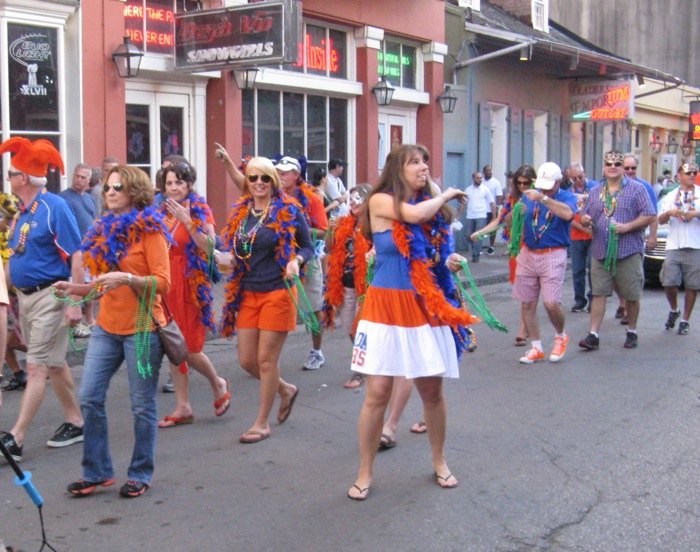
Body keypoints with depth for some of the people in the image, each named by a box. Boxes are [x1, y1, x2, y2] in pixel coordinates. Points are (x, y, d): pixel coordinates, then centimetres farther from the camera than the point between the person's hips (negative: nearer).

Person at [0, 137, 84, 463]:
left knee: (37, 368, -6)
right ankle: (75, 423, 26)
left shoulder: (54, 207, -14)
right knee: (54, 364, 15)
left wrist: (75, 303, -20)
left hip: (49, 295, -8)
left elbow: (76, 257, -17)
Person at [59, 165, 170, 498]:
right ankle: (97, 472, 15)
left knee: (142, 406, 2)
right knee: (89, 398, 1)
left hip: (142, 328, -6)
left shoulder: (148, 230, -6)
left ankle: (140, 475, 17)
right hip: (107, 327, 6)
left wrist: (127, 278, -25)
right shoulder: (104, 230, 14)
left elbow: (163, 283, -11)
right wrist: (75, 289, 3)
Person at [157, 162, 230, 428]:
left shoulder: (200, 211, -4)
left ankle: (218, 385, 25)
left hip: (190, 285, -5)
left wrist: (188, 221, -22)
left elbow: (210, 248, -16)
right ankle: (183, 408, 17)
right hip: (166, 284, 5)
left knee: (191, 349, -5)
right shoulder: (162, 212, 10)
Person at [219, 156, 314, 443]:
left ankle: (262, 422, 15)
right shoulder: (239, 212, 8)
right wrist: (225, 258, -4)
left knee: (266, 359, -1)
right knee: (246, 360, 7)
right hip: (247, 293, 6)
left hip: (277, 293, -6)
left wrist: (296, 261, -19)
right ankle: (286, 390, 35)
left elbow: (308, 247, 1)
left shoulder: (289, 210, -5)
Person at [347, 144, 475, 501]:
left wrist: (449, 263, -1)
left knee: (432, 390, 10)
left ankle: (439, 461, 31)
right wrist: (446, 195, -4)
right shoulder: (381, 201, -3)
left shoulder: (433, 208, 11)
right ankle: (365, 473, 11)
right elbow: (414, 214, -21)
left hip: (426, 307, 4)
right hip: (387, 306, -4)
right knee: (377, 393, -4)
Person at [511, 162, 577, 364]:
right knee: (527, 304, 5)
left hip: (553, 255, -4)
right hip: (528, 254, 4)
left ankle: (561, 337, 19)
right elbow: (511, 221, 11)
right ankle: (536, 348, 19)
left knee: (551, 303, -12)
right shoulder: (529, 196, 9)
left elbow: (568, 214, -25)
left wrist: (543, 198, -30)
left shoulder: (566, 196, -2)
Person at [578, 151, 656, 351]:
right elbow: (585, 217, 18)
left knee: (631, 296, 6)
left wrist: (627, 226, -17)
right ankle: (593, 335, 0)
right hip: (601, 252, 3)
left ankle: (632, 332, 22)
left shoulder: (636, 188, 1)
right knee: (598, 293, 0)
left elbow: (650, 216, -5)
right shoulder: (595, 191, 14)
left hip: (629, 252, -3)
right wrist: (585, 219, -7)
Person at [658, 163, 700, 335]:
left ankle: (685, 320, 10)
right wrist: (669, 213, -6)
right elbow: (661, 220, 14)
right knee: (668, 282, -6)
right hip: (673, 245, 2)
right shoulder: (671, 197, 18)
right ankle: (674, 310, 21)